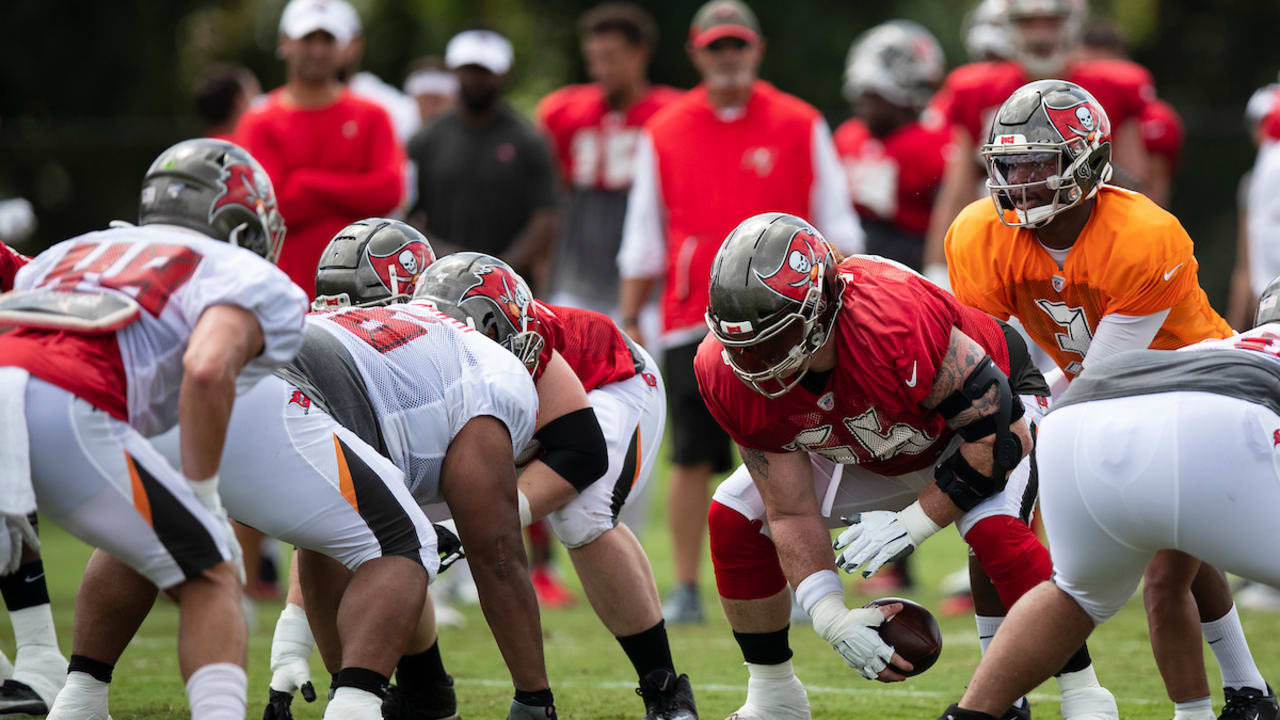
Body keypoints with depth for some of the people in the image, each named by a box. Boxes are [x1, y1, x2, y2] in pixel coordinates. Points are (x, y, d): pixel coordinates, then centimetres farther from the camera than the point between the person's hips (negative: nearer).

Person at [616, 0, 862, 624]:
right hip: (693, 322, 1)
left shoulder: (800, 127, 4)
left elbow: (835, 225, 7)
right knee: (691, 459, 0)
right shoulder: (664, 133, 8)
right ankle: (685, 589, 7)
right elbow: (642, 239, 13)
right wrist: (628, 322, 10)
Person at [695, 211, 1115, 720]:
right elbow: (792, 515, -19)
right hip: (861, 445, 6)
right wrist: (831, 618, -31)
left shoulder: (894, 324, -45)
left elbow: (999, 433, -32)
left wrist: (913, 523, -32)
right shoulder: (728, 375, -27)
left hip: (989, 408, -6)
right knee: (736, 517, -4)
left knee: (994, 530, -32)